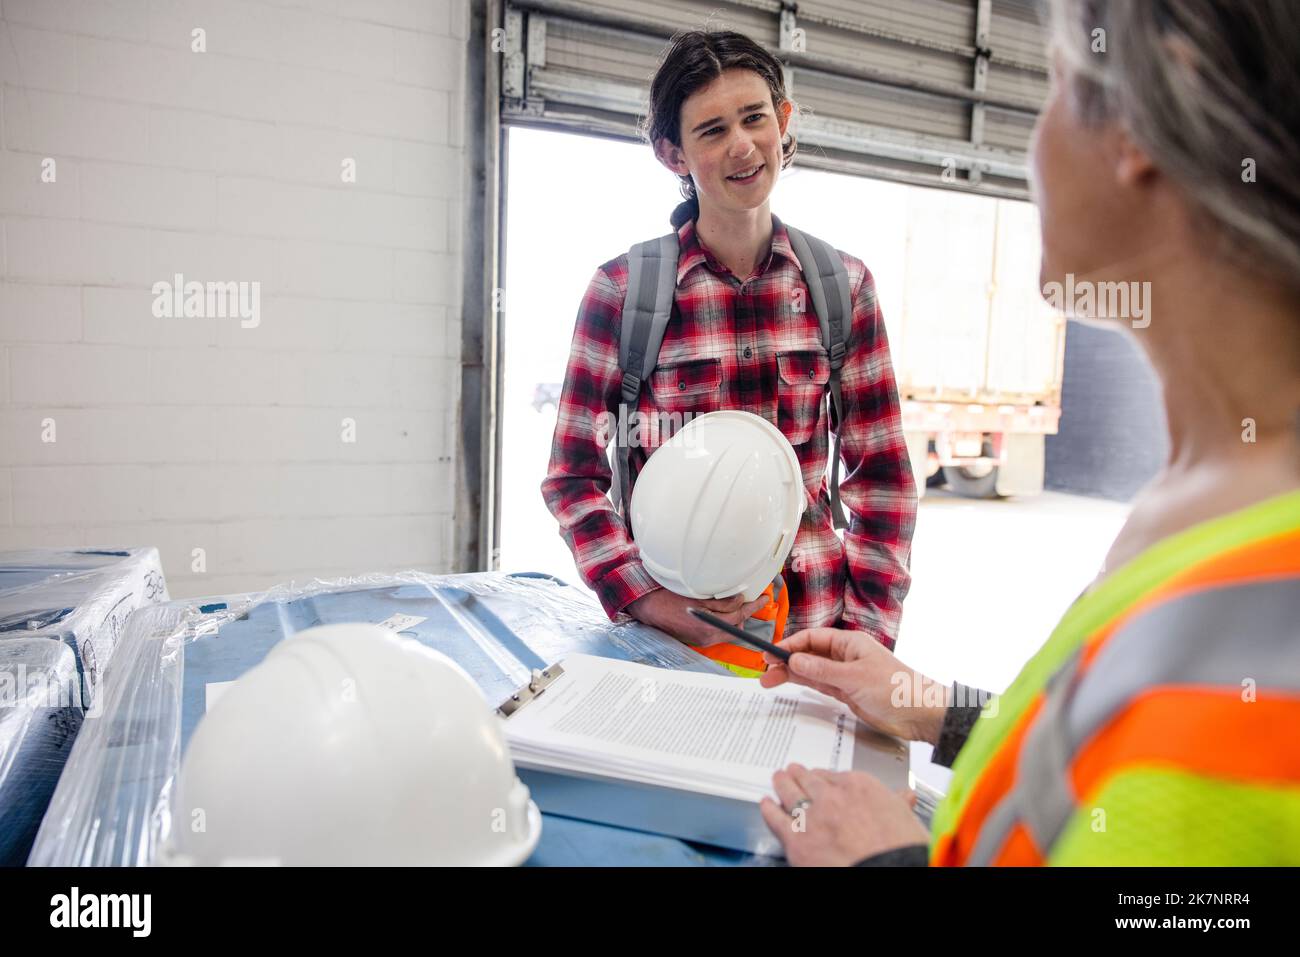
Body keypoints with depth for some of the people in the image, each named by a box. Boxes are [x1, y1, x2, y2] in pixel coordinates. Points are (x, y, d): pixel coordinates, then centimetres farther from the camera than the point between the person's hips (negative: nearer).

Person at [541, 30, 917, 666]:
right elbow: (573, 477, -5)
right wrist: (649, 601, -16)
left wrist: (867, 630, -3)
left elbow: (881, 474, 3)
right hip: (669, 635, -2)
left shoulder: (844, 285, 0)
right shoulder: (621, 290, -7)